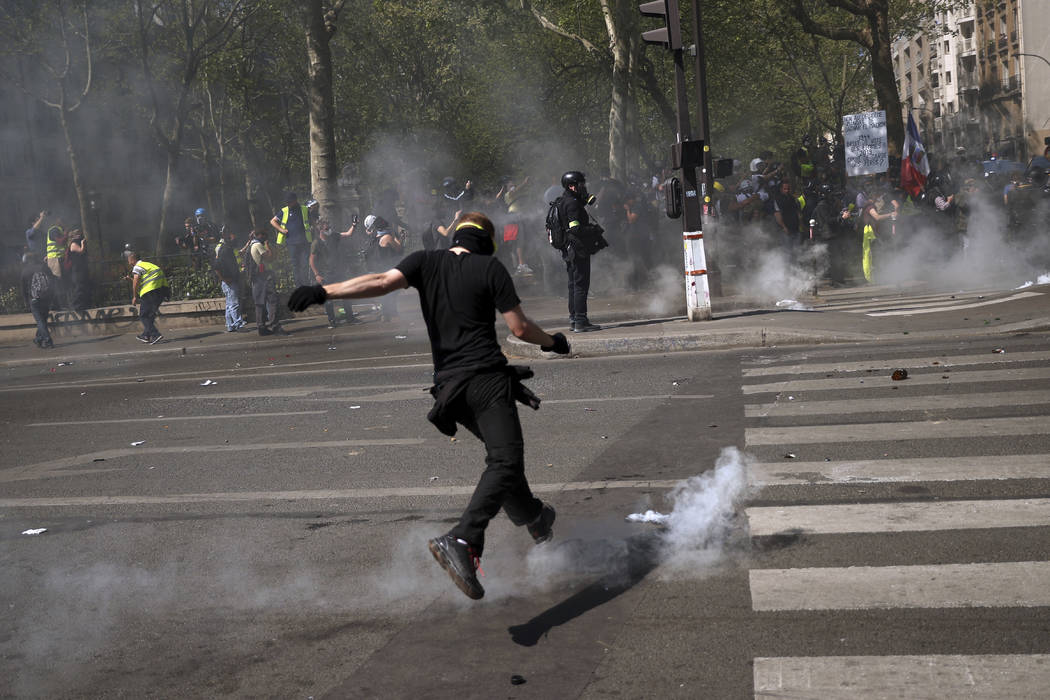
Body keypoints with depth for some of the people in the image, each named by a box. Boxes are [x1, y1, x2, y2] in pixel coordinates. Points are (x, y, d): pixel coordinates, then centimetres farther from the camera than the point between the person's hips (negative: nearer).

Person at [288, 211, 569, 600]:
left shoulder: (426, 261, 8)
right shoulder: (491, 267, 1)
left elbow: (382, 281, -11)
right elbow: (520, 327, 0)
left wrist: (323, 291, -18)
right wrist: (553, 342, 20)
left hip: (448, 385, 6)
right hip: (486, 378, -6)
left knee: (503, 453, 25)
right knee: (504, 460, -15)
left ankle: (535, 519, 39)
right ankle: (461, 541, -35)